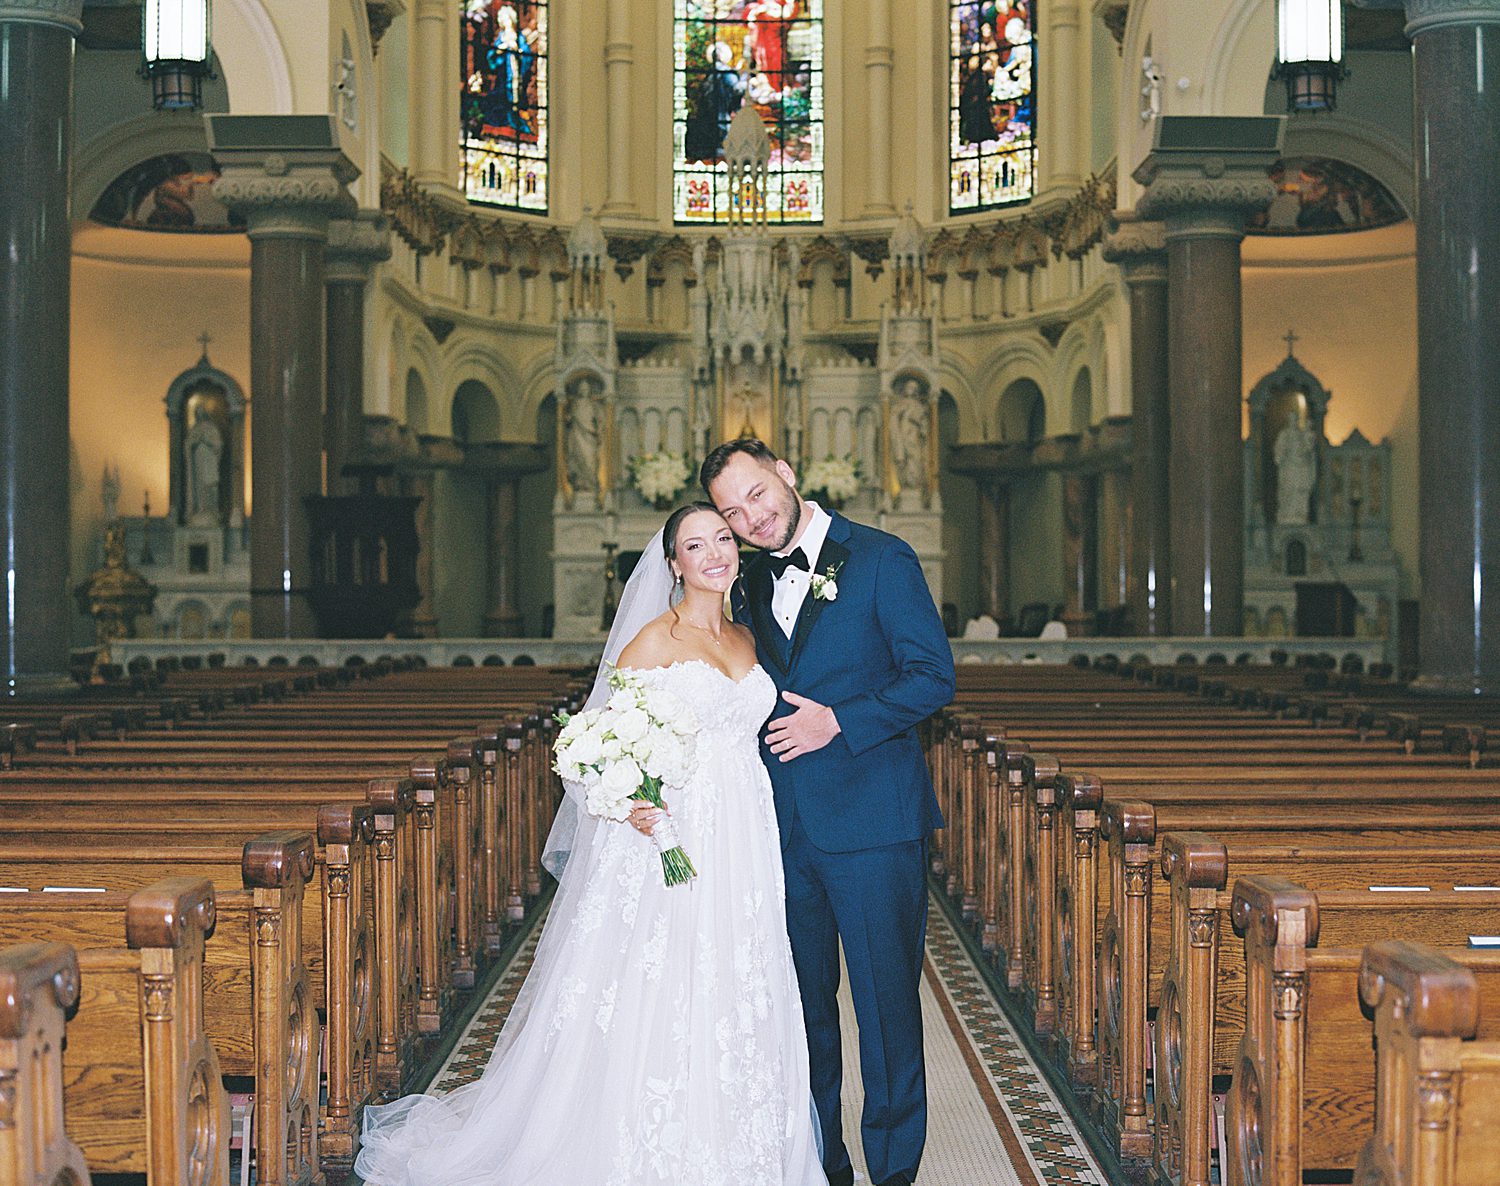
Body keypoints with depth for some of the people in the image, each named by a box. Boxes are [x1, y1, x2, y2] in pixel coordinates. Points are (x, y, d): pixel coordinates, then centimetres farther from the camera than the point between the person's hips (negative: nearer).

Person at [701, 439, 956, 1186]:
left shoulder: (881, 559, -5)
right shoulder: (752, 581, 13)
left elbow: (932, 675, -10)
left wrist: (838, 722, -17)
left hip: (870, 821, -5)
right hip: (782, 828, 6)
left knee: (886, 1003, 0)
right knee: (802, 1004, 13)